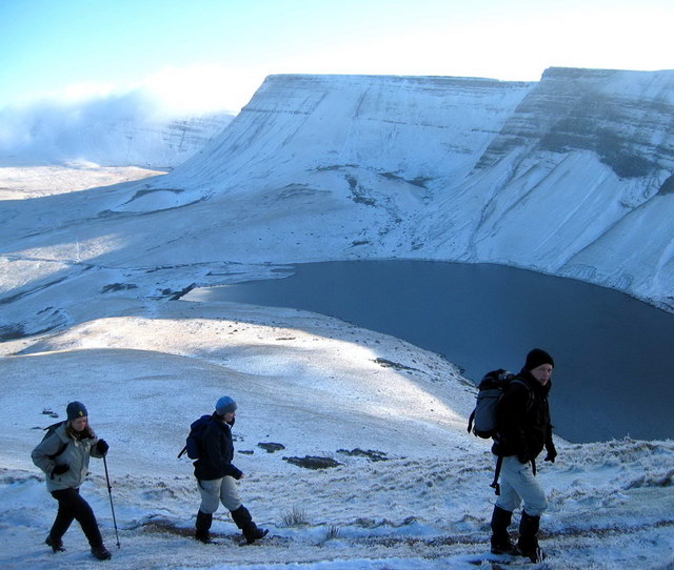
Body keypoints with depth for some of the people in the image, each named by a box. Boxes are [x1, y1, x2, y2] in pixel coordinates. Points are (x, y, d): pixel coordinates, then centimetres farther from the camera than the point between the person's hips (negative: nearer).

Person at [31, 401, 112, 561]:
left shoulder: (87, 434, -7)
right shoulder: (59, 438, -26)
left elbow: (93, 450, 8)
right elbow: (37, 455, -17)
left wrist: (101, 448, -15)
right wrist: (53, 469, -26)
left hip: (75, 484, 8)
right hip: (60, 486, -8)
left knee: (67, 512, 27)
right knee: (85, 512, -13)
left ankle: (54, 539, 53)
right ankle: (97, 547, 1)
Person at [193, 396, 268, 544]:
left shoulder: (224, 425, 1)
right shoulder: (213, 431, -29)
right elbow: (216, 459, -30)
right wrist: (235, 472, -29)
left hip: (224, 472, 8)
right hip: (210, 475, -8)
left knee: (234, 502, 10)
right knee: (210, 506, 10)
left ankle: (251, 532, 12)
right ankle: (202, 534, 31)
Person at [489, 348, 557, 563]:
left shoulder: (537, 391, 12)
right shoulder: (519, 390, -22)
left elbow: (543, 422, 23)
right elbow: (510, 424, -29)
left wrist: (549, 445, 16)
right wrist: (522, 450, -28)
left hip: (517, 456, 11)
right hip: (513, 458, -11)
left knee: (508, 500, 21)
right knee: (537, 502, -6)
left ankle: (499, 543, 35)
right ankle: (527, 546, 8)